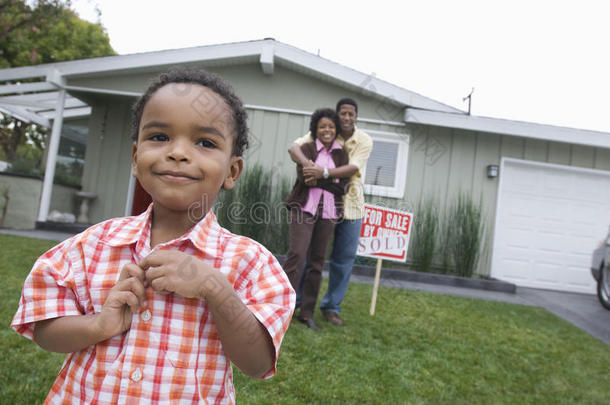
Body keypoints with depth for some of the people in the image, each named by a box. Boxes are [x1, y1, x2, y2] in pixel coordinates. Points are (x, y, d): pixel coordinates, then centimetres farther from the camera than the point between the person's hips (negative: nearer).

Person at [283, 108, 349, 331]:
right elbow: (304, 176, -11)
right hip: (305, 207, -3)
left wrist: (318, 176, -7)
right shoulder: (306, 148, 5)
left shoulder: (341, 154, 12)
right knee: (296, 255, -12)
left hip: (328, 212, 3)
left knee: (317, 261, 4)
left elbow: (343, 185, 0)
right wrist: (331, 181, -8)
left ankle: (307, 312, 11)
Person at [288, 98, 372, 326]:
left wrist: (323, 173, -34)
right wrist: (306, 163, -38)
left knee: (345, 257, 6)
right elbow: (294, 147, -16)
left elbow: (353, 169, -19)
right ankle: (294, 299, 17)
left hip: (350, 206, 2)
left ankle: (331, 306, 20)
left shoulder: (365, 141, -3)